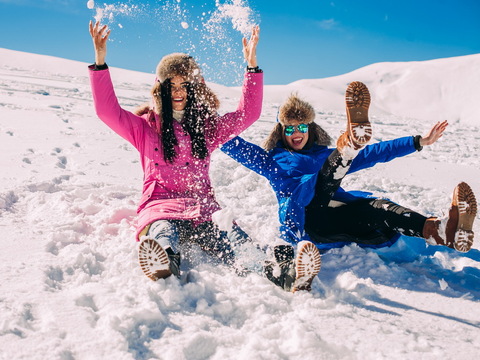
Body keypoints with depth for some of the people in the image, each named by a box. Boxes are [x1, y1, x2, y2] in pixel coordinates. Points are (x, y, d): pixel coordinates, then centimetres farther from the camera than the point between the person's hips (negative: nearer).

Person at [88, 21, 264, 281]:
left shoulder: (208, 126, 20)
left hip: (203, 206, 2)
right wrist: (100, 61, -6)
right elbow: (107, 111, 3)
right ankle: (165, 268, -71)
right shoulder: (145, 127, 15)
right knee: (165, 232, -40)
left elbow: (248, 114, 15)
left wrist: (251, 65, 8)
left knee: (237, 244, -31)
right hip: (160, 205, -1)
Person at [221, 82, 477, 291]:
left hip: (342, 221, 3)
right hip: (302, 221, -3)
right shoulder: (271, 160, 23)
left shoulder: (328, 156, 33)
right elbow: (231, 144, 16)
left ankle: (442, 231, -54)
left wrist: (420, 142, 24)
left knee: (376, 207, -28)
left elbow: (375, 153, 29)